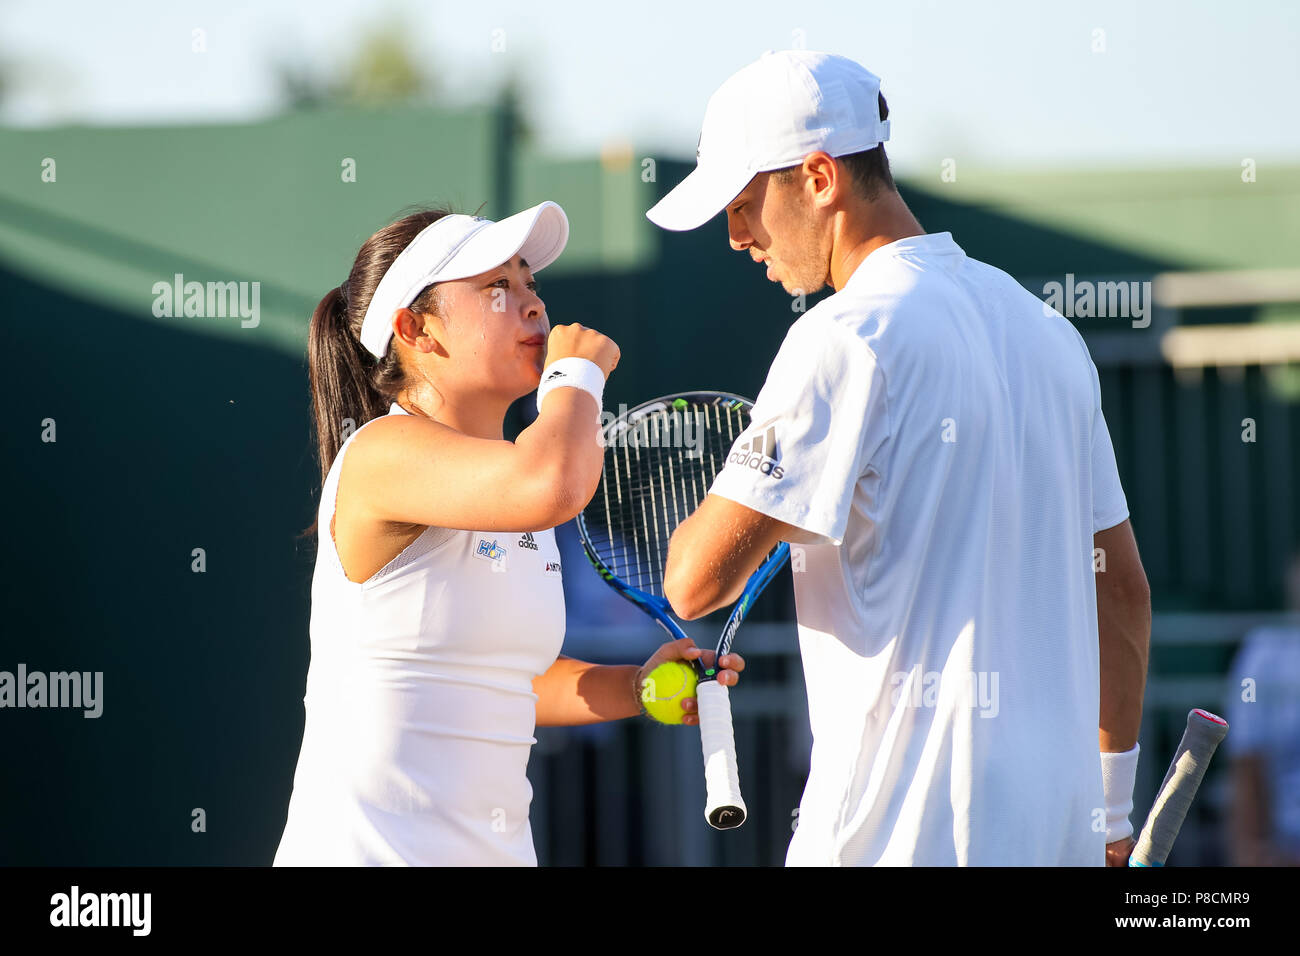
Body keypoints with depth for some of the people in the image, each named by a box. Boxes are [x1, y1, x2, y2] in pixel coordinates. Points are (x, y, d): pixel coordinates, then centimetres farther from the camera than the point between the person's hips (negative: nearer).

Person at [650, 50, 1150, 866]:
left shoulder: (850, 339, -12)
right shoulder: (1048, 331, 13)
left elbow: (696, 581, -16)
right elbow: (1124, 591, 17)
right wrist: (1111, 811, 23)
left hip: (908, 828, -8)